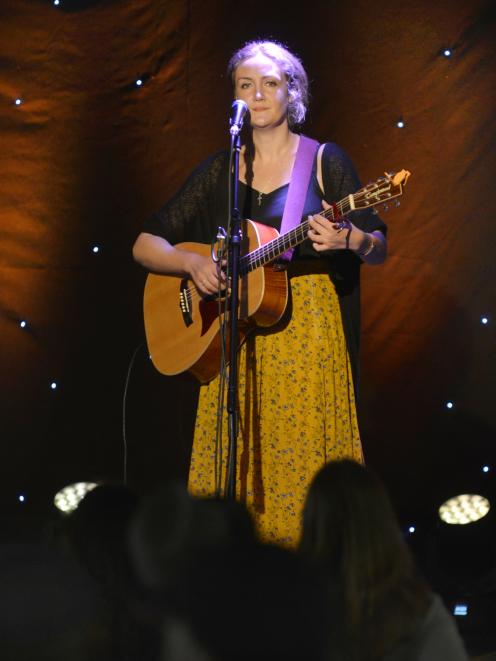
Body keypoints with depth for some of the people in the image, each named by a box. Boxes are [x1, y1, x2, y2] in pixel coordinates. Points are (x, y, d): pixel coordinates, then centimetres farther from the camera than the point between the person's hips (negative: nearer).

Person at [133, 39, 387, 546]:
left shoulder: (324, 161, 2)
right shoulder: (220, 169, 9)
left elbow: (379, 251, 0)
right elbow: (145, 245, 8)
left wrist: (348, 239, -22)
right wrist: (191, 262, -11)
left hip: (308, 327, -2)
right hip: (234, 337, 3)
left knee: (303, 453, -7)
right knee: (233, 462, 0)